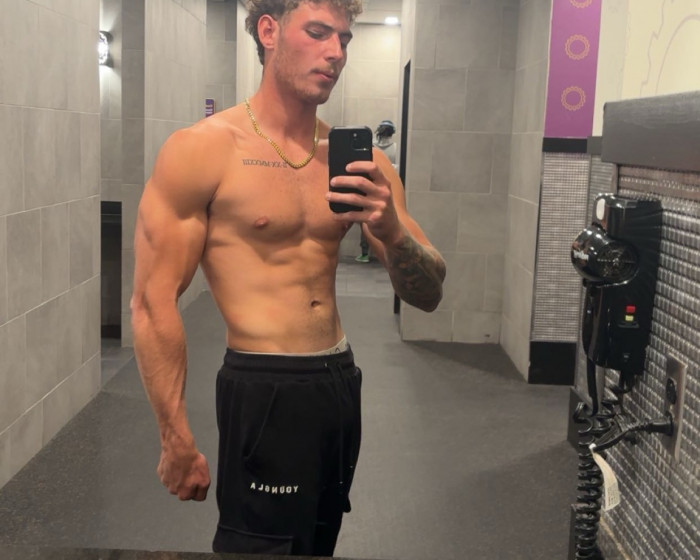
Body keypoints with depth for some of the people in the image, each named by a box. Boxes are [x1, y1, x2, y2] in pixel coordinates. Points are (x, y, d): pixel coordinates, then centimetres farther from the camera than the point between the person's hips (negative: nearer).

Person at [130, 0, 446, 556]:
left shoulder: (358, 160, 3)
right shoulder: (202, 150, -10)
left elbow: (428, 295, 3)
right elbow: (154, 303, -11)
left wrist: (391, 231, -19)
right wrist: (177, 441, -11)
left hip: (341, 384, 6)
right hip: (264, 392, -5)